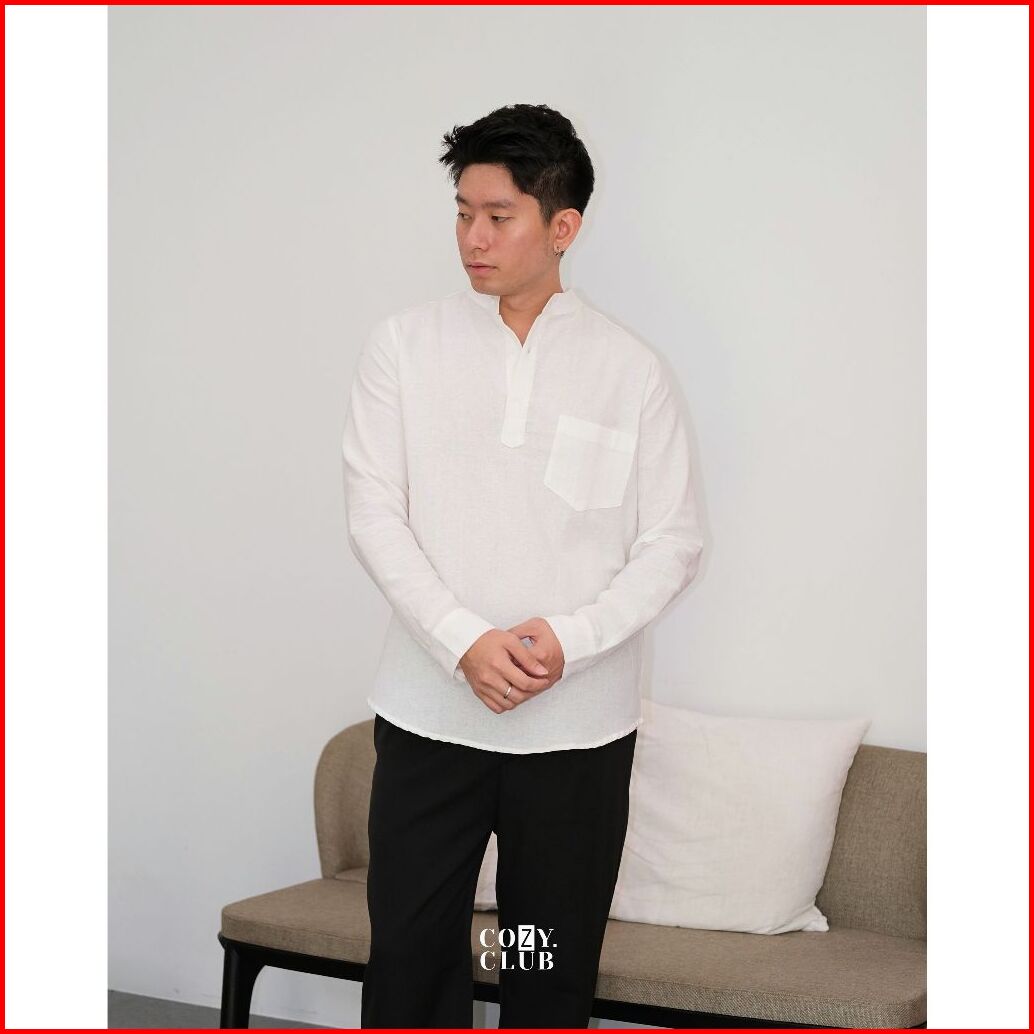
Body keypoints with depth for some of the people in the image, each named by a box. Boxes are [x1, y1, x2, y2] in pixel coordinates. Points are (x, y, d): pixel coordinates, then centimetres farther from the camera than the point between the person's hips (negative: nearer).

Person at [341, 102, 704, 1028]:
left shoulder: (631, 370, 0)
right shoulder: (405, 345, 2)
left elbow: (673, 542, -1)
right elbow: (373, 511, -3)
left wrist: (569, 640, -16)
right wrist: (464, 641, -16)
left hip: (580, 724, 0)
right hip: (429, 709, 0)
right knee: (409, 951, 3)